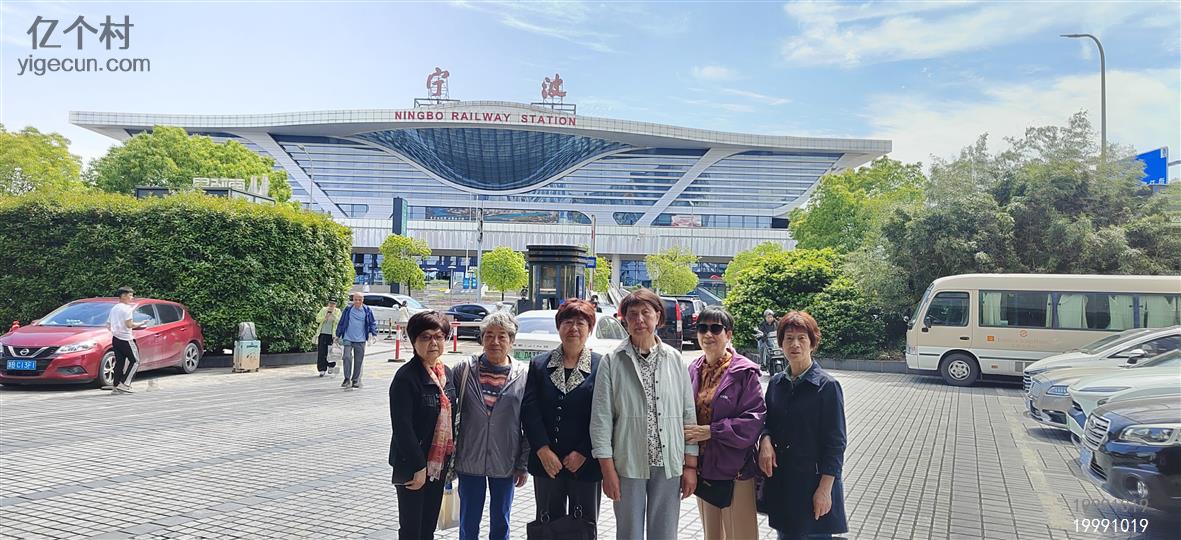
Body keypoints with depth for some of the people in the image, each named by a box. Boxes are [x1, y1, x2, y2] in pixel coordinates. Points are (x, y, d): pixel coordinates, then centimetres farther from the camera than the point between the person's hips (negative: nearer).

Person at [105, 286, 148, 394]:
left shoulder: (114, 308, 15)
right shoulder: (127, 308, -12)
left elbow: (108, 325, 16)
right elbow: (129, 325, -19)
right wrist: (142, 324, -7)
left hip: (115, 338, 8)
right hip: (126, 338, -8)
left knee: (119, 362, 10)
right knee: (135, 361, -1)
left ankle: (115, 385, 7)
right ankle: (124, 384, -8)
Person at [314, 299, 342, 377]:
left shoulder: (337, 311, 4)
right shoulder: (323, 310, 8)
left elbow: (339, 321, -10)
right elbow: (317, 319, 2)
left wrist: (333, 314, -21)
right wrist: (325, 317, -14)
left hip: (332, 335, -1)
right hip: (323, 334, 1)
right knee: (321, 352, -3)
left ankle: (331, 367, 24)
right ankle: (322, 369, 1)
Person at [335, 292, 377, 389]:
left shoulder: (367, 311, 2)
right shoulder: (348, 310, 2)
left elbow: (373, 323, 8)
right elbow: (341, 323, 10)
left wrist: (374, 334, -4)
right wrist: (338, 335, 12)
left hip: (360, 340, 1)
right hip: (348, 338, 0)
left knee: (358, 361, 5)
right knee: (347, 357, -13)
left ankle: (355, 380, 16)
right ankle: (347, 379, -4)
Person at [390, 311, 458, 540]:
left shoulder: (447, 373, 6)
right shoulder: (406, 377, -17)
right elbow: (402, 427, -19)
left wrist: (451, 458, 9)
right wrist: (418, 466, -18)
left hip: (439, 464, 7)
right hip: (412, 467, -6)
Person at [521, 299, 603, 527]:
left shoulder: (601, 366, -2)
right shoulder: (540, 364, 6)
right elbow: (529, 410, -1)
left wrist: (583, 453, -11)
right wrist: (543, 450, -10)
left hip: (585, 464, -2)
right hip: (546, 463, 2)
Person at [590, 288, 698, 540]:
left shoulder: (674, 359, 3)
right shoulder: (612, 362, -3)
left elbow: (688, 414, 6)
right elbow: (601, 418, -4)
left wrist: (690, 465, 4)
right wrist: (608, 471, -7)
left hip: (669, 465, 2)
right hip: (628, 465, -2)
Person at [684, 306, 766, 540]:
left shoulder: (744, 371, -11)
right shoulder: (694, 370, 6)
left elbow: (754, 420, -16)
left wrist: (710, 431, -18)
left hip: (735, 471, -5)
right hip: (702, 468, 6)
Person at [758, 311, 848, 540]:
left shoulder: (827, 386, -10)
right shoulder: (776, 383, 6)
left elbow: (835, 443, -10)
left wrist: (825, 489, -14)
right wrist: (766, 439, -8)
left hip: (813, 478, -5)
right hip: (780, 479, 5)